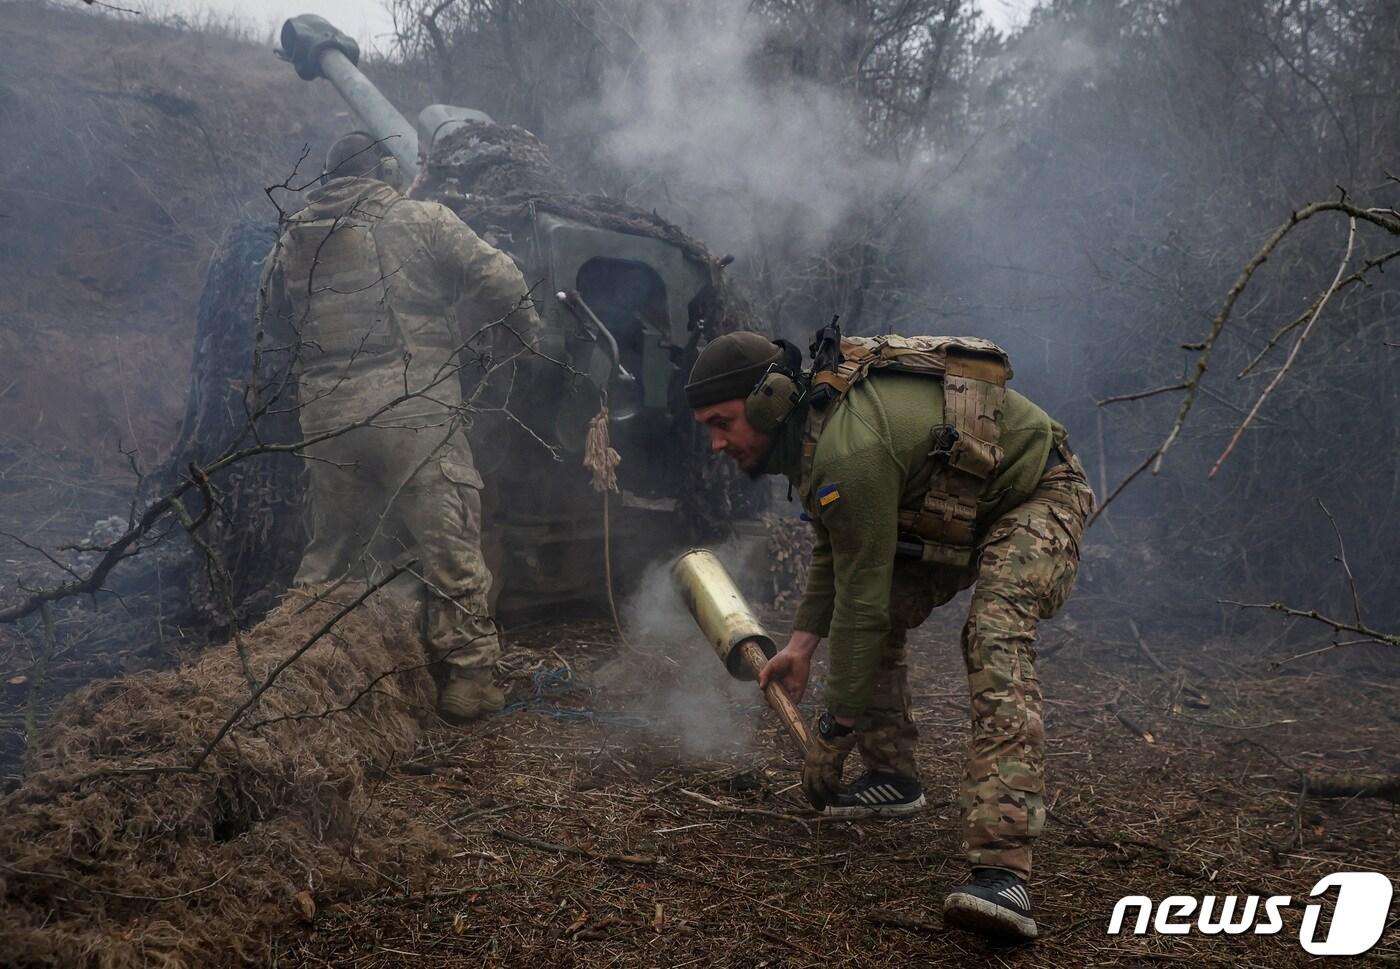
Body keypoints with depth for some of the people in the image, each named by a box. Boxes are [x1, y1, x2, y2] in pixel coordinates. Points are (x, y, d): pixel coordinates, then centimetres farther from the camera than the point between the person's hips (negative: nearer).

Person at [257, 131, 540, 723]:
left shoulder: (292, 239, 15)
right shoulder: (423, 221, 2)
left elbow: (268, 321, 20)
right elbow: (500, 285, -3)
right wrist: (506, 343, 13)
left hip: (324, 419, 5)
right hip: (415, 411, -5)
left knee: (329, 550, 17)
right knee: (449, 545, 2)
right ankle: (467, 676, 2)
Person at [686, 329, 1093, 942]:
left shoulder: (850, 450, -34)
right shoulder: (813, 427, -3)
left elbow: (862, 600, -30)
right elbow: (833, 554, 10)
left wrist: (833, 729, -22)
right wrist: (800, 643, 2)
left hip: (1036, 496, -10)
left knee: (995, 636, -31)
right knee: (882, 618, 7)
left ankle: (1003, 870, -41)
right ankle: (892, 777, 22)